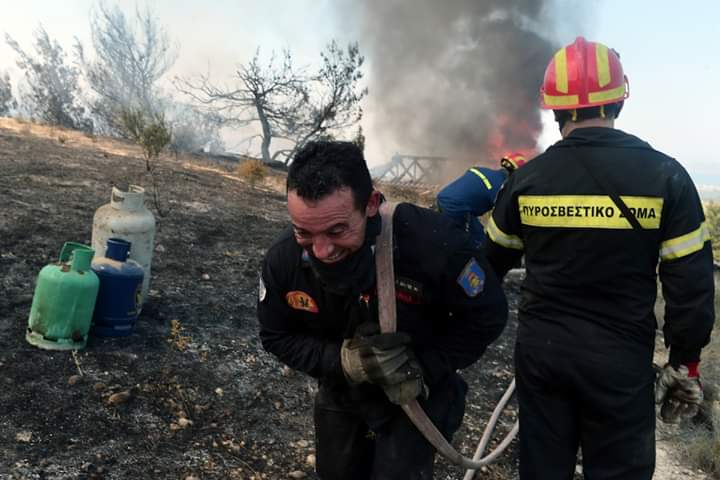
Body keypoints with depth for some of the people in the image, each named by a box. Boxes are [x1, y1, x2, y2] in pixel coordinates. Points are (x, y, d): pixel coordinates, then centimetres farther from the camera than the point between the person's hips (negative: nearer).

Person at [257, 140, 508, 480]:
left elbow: (486, 316, -19)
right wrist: (341, 361, -25)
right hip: (340, 396, 4)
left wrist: (425, 369, -26)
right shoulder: (282, 259, -25)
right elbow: (276, 337, -9)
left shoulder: (431, 242, -36)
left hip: (416, 398, -3)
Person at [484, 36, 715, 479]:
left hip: (541, 349, 2)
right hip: (620, 358, -2)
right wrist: (686, 359, 4)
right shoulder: (664, 176, -9)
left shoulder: (528, 178, -3)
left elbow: (493, 263, 9)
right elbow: (691, 282, -7)